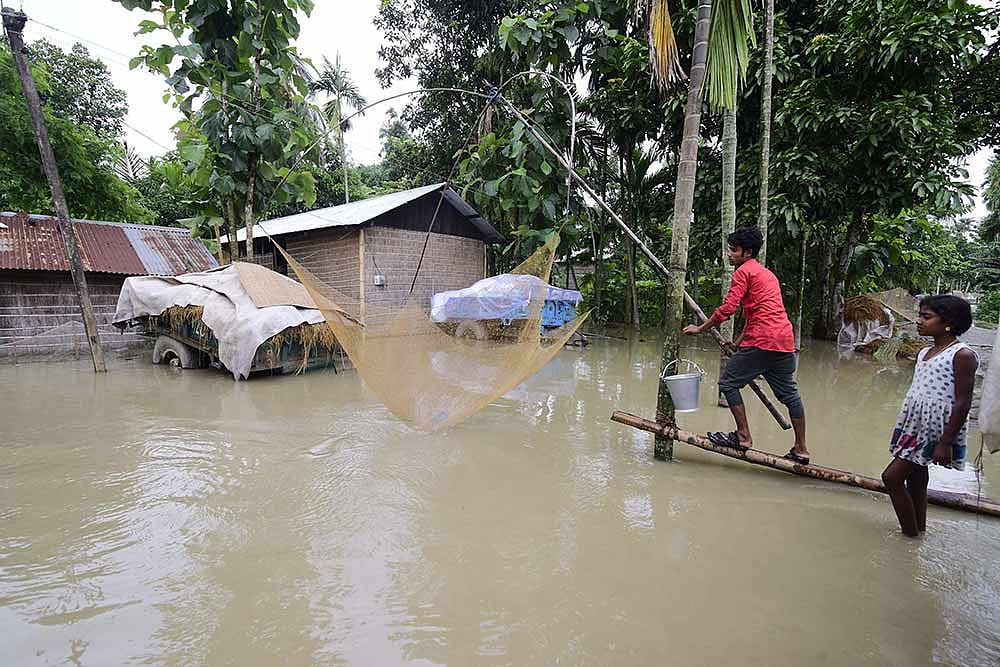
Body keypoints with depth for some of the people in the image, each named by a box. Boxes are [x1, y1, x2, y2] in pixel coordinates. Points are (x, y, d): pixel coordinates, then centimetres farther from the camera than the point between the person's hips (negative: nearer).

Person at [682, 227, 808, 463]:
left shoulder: (743, 271, -2)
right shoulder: (768, 274, 26)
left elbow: (728, 308, -12)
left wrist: (700, 328, -2)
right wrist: (737, 344, 28)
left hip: (761, 341, -9)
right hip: (785, 340, 9)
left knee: (729, 383, 2)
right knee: (789, 393, 13)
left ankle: (743, 436, 4)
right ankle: (801, 450, 20)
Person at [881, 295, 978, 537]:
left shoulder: (962, 355, -14)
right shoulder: (925, 353, 11)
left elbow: (963, 402, -17)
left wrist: (946, 443, -19)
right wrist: (905, 430, 17)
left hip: (935, 428, -8)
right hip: (915, 425, 8)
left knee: (892, 476, -9)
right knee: (916, 477, 15)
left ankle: (911, 534, 4)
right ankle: (919, 529, 27)